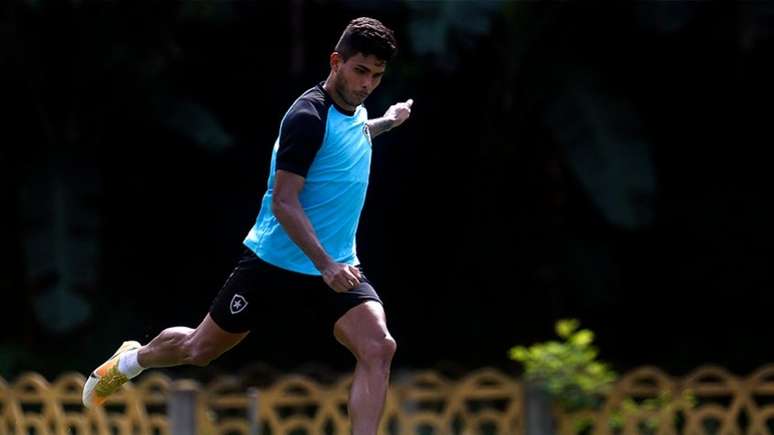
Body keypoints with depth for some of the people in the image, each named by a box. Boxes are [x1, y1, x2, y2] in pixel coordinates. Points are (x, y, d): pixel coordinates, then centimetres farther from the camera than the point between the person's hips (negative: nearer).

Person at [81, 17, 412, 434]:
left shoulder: (355, 112, 5)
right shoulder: (308, 116, -21)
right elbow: (284, 202, -26)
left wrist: (386, 122, 33)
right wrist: (325, 265, -33)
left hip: (336, 266, 6)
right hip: (275, 260, -6)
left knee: (378, 347, -21)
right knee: (199, 349, 13)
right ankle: (131, 360, 45)